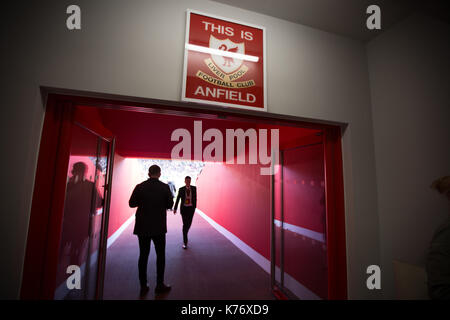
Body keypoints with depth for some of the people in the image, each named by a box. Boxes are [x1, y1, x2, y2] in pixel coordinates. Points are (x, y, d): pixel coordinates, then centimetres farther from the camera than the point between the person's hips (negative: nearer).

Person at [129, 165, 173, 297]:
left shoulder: (140, 187, -5)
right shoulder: (164, 187, -9)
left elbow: (132, 203, 0)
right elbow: (170, 205, -5)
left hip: (143, 226, 2)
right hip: (158, 227, -2)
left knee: (143, 255, 12)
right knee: (160, 255, 11)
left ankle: (143, 286, 19)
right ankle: (159, 285, 18)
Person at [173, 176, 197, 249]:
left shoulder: (194, 188, -1)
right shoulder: (181, 189, -4)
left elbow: (195, 198, 5)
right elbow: (178, 199, 3)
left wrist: (194, 207, 5)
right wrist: (175, 208, 4)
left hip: (191, 208, 2)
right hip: (184, 208, -2)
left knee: (189, 223, 12)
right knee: (185, 224, -6)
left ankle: (185, 234, 43)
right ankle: (185, 242, 1)